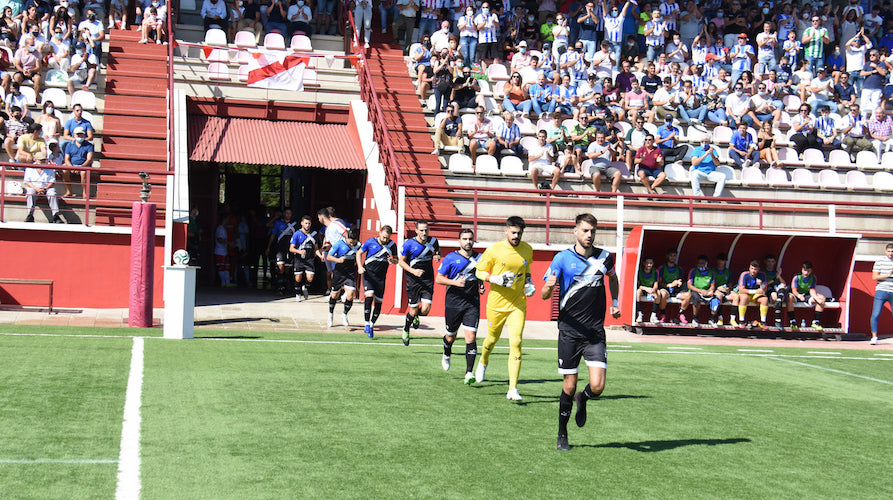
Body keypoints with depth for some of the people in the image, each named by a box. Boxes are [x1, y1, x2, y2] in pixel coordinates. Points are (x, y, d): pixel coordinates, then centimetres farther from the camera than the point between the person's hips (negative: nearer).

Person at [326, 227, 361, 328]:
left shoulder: (358, 245, -4)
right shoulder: (339, 244, -13)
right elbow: (328, 257, -12)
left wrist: (356, 263, 4)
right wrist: (338, 260, -28)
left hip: (350, 274, 1)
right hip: (338, 273, -1)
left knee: (350, 296, -14)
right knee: (335, 295, 11)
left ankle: (344, 315, 11)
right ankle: (331, 315, 37)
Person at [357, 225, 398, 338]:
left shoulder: (392, 245, -1)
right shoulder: (370, 242, -6)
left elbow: (396, 259, 12)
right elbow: (359, 253, 6)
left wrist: (392, 261, -12)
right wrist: (360, 267, -8)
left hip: (381, 276, 3)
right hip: (368, 273, -3)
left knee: (378, 301, 3)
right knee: (369, 295, -23)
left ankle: (372, 325, 22)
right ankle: (367, 323, -14)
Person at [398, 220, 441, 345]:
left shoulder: (433, 241, -2)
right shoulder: (409, 244, -11)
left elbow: (438, 252, 19)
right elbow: (401, 261, -2)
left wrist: (438, 257, -5)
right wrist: (413, 271, -17)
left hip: (428, 280, 2)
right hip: (413, 281, -2)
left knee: (425, 310, -10)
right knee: (414, 310, 2)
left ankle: (416, 316, 28)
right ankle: (406, 328, 34)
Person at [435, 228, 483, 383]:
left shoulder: (479, 258, 8)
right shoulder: (451, 258, -4)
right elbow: (438, 278, -5)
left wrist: (481, 286, 6)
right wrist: (455, 282, -18)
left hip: (472, 303, 1)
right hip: (453, 303, -1)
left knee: (471, 336, -11)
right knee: (451, 336, 13)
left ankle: (469, 373, -11)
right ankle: (447, 354, 48)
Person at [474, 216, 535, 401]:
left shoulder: (527, 250, 1)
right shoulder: (494, 250, -10)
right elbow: (479, 272, -2)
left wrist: (528, 283, 3)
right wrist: (496, 279, -19)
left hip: (518, 304, 1)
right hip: (496, 303, -1)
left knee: (516, 342, -13)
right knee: (492, 339, 16)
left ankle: (512, 389, -12)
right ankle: (483, 362, 54)